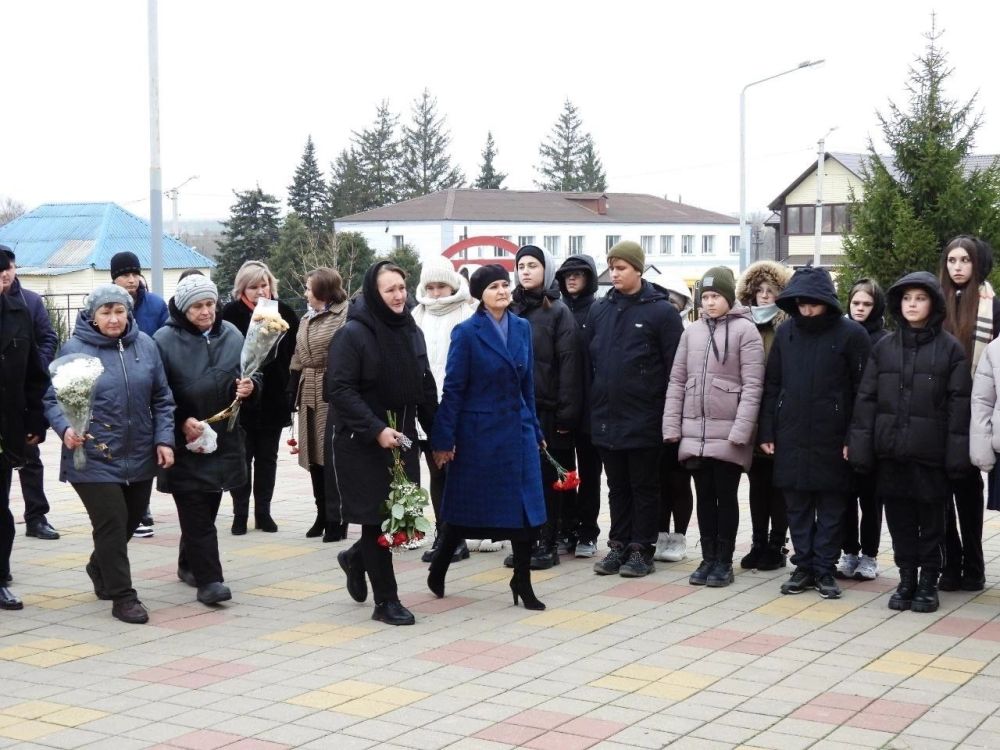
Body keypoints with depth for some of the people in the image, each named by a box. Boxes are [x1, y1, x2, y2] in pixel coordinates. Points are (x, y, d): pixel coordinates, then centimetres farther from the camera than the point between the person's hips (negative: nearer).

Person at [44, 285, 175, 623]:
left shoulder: (146, 345, 3)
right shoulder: (74, 349, -7)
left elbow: (161, 398, 9)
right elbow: (53, 400, -4)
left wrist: (164, 439, -1)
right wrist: (66, 428, -22)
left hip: (140, 456, 5)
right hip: (94, 458, -5)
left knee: (131, 520, 17)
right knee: (112, 523, -8)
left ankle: (100, 569, 45)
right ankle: (123, 597, 3)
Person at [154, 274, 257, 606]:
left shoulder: (231, 335, 4)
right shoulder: (165, 340, -8)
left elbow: (251, 374, 13)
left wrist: (250, 387, -9)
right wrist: (182, 420, -18)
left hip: (224, 438, 5)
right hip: (185, 441, -5)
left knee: (207, 507, 15)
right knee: (196, 513, -7)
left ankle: (189, 564, 34)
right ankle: (208, 579, -7)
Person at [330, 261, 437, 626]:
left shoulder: (411, 332, 8)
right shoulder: (352, 335, -12)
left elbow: (425, 387, 14)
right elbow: (340, 390, -17)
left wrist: (438, 434, 10)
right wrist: (376, 430, -23)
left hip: (401, 437, 6)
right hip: (362, 443, -6)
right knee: (377, 518, -2)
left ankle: (356, 558, 35)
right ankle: (386, 601, 8)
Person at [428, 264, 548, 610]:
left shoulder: (522, 328, 6)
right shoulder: (467, 332, -9)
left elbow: (527, 384, 13)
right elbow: (453, 389, -9)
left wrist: (535, 430, 13)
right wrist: (443, 439, -10)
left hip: (518, 432, 5)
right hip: (479, 434, -4)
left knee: (527, 510, 1)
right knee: (466, 509, 8)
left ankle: (522, 582, 14)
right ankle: (438, 569, 30)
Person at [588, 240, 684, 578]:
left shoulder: (661, 310, -6)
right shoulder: (599, 310, 9)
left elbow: (675, 366, -8)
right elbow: (588, 362, 12)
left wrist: (670, 415, -11)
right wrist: (589, 408, 7)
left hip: (644, 420, -5)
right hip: (606, 419, 5)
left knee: (644, 486, 5)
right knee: (617, 487, 13)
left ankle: (641, 549, 12)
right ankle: (618, 546, 21)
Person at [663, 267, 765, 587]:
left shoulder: (745, 330, -5)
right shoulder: (692, 331, 11)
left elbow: (752, 385, -10)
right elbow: (677, 382, 11)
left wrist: (740, 431, -16)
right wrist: (671, 426, 4)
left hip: (727, 432, -4)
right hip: (694, 431, 4)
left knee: (726, 496, 3)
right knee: (704, 495, 10)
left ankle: (724, 562, 12)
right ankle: (708, 559, 18)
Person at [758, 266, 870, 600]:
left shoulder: (850, 334, -6)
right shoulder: (785, 333, 6)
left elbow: (863, 391, -6)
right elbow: (771, 385, 10)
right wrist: (766, 431, 5)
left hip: (831, 439, -3)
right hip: (790, 437, 4)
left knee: (831, 507, 5)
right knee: (797, 506, 9)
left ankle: (825, 570, 13)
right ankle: (803, 566, 18)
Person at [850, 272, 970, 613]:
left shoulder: (950, 348, -1)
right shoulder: (883, 347, 8)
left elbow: (959, 402, -3)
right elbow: (866, 398, 7)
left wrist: (956, 452, -10)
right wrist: (860, 446, 0)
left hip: (930, 450, -3)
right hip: (890, 450, 3)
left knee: (930, 518, 5)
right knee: (899, 518, 9)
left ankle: (928, 582, 17)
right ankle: (906, 579, 20)